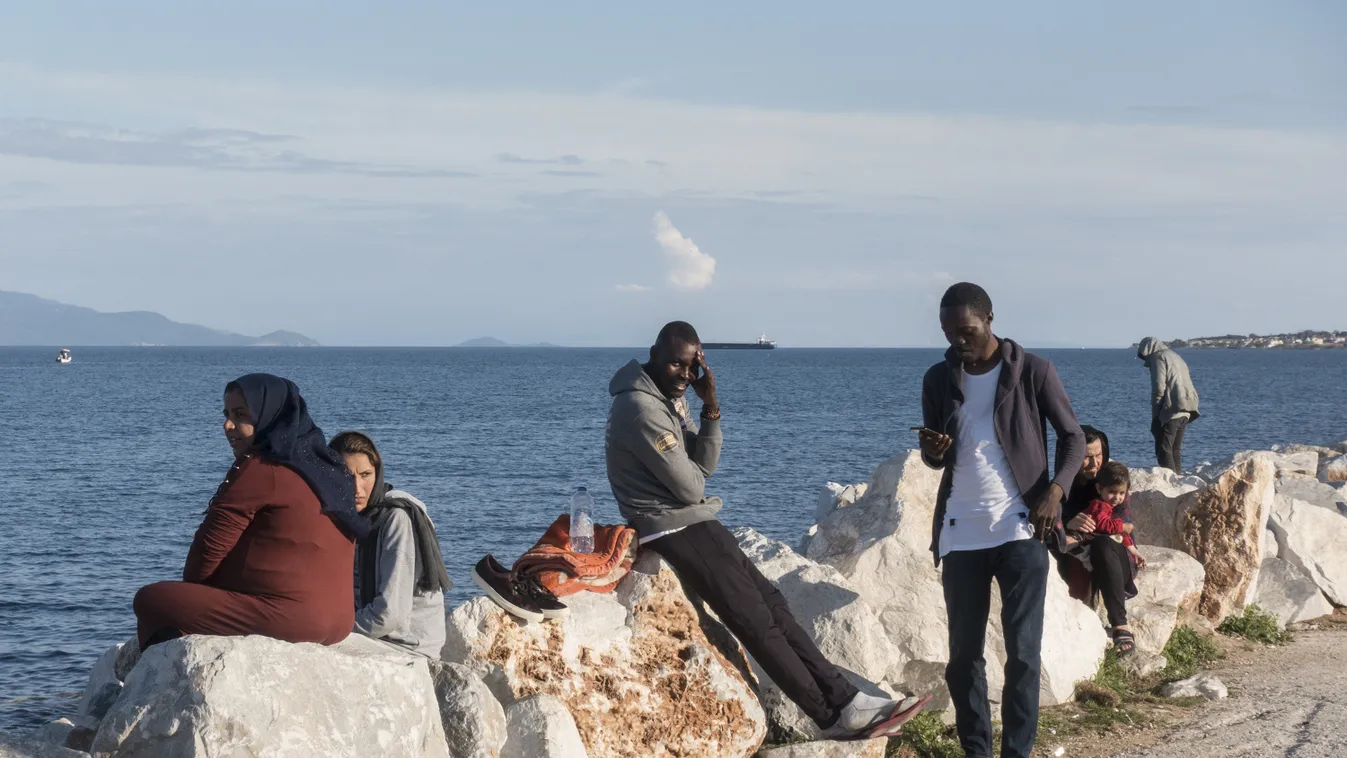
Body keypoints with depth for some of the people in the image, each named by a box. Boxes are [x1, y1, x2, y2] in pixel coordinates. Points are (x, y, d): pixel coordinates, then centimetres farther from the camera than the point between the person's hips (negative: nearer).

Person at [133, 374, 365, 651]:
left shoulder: (260, 470, -11)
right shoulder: (327, 469, 14)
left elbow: (211, 545, -6)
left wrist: (189, 589, 13)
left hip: (283, 617, -10)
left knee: (150, 600, -5)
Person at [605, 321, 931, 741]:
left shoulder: (671, 396, 11)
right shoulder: (641, 408, -20)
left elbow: (703, 467, 5)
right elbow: (690, 486, -18)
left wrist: (711, 407, -7)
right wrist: (696, 480, 7)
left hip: (693, 522, 10)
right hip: (671, 530, -10)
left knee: (771, 603, 5)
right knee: (757, 621, -8)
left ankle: (844, 701, 4)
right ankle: (835, 714, -4)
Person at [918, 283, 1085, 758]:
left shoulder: (1032, 372, -3)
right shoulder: (938, 379, 8)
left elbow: (1074, 438, 2)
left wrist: (1055, 490, -15)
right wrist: (932, 451, -10)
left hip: (1019, 528, -3)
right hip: (960, 533, 4)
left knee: (1022, 651, -6)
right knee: (963, 654, 5)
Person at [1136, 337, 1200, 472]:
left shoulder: (1158, 358, -3)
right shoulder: (1176, 356, 24)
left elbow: (1159, 389, -12)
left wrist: (1155, 415, -8)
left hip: (1171, 410, -9)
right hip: (1185, 412, 9)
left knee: (1163, 450, -8)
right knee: (1175, 450, 12)